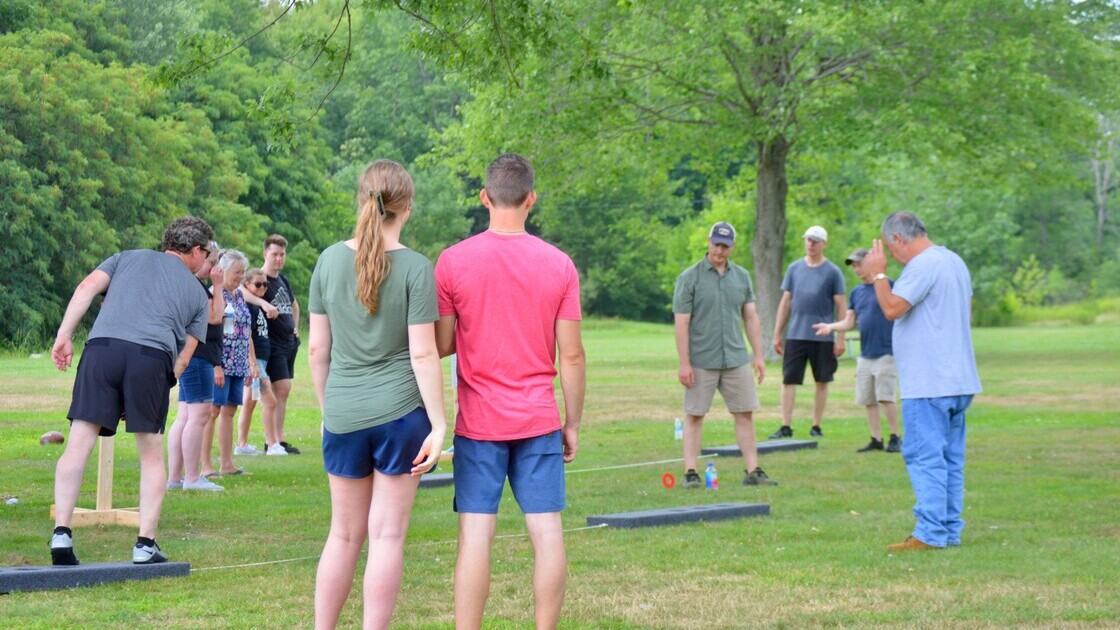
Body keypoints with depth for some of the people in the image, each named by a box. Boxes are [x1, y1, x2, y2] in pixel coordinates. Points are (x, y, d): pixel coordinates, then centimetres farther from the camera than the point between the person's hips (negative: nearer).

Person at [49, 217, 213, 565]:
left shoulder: (129, 257, 29)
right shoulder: (197, 293, 26)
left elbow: (87, 287, 11)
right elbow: (183, 356, 19)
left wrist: (64, 335, 6)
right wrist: (141, 400, 21)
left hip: (102, 345, 1)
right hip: (153, 356, -1)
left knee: (79, 444, 1)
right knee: (151, 454, 11)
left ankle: (62, 532, -7)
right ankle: (145, 544, 9)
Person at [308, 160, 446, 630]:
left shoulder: (330, 260, 1)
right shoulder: (415, 268, -9)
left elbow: (317, 348, 5)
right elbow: (422, 354, -11)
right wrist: (438, 425, -6)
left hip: (343, 415, 3)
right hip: (401, 412, -3)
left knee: (344, 534, 15)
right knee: (387, 534, 4)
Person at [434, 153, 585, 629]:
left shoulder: (453, 261, -5)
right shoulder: (559, 265, -1)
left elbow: (440, 345, -1)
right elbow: (571, 355, -1)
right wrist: (573, 424, 8)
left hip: (479, 423, -1)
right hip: (539, 421, 1)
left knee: (476, 535, -1)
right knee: (547, 531, 5)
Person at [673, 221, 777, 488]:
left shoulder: (742, 276, 10)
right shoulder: (689, 278, -4)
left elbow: (751, 318, 13)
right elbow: (681, 322, -7)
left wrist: (758, 355, 8)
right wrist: (684, 363, -12)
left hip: (736, 359, 4)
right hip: (701, 362, -4)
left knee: (745, 414, 4)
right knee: (694, 416, 1)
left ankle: (752, 471, 8)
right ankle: (690, 473, 4)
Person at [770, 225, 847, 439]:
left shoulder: (832, 272, 0)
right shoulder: (794, 268, 9)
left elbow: (841, 307, 0)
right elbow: (785, 302, 12)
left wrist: (841, 338, -5)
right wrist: (777, 334, 9)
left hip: (823, 337, -2)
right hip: (795, 335, 2)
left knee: (822, 381, 5)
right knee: (789, 380, -4)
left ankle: (816, 426, 14)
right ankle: (786, 426, -2)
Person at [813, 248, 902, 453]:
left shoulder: (888, 286, -4)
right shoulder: (856, 293, 13)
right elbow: (848, 322, 13)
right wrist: (830, 327, -5)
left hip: (886, 352, -6)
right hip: (865, 355, 6)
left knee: (885, 396, -11)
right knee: (868, 400, 6)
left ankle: (896, 437, 1)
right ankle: (876, 440, 14)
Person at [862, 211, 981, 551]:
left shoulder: (923, 265, -15)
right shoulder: (955, 262, 17)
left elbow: (892, 308, -21)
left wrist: (878, 273, -8)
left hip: (928, 383, -10)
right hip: (959, 380, 10)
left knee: (925, 457, -8)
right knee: (950, 458, 12)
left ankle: (931, 533, -11)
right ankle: (950, 530, 14)